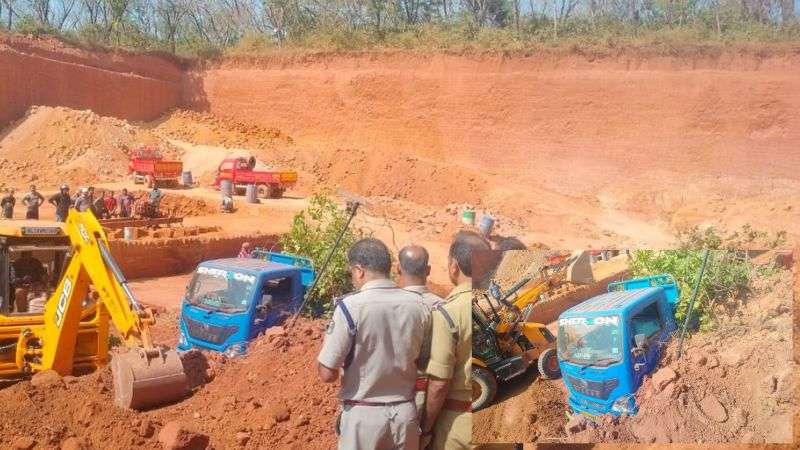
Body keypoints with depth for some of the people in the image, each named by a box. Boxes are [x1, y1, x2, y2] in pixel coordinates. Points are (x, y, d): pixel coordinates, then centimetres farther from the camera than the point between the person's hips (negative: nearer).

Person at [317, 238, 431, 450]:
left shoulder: (350, 307, -17)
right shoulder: (419, 305, -3)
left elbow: (328, 374, -14)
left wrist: (326, 341, 4)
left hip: (364, 415, -4)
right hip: (406, 411, 4)